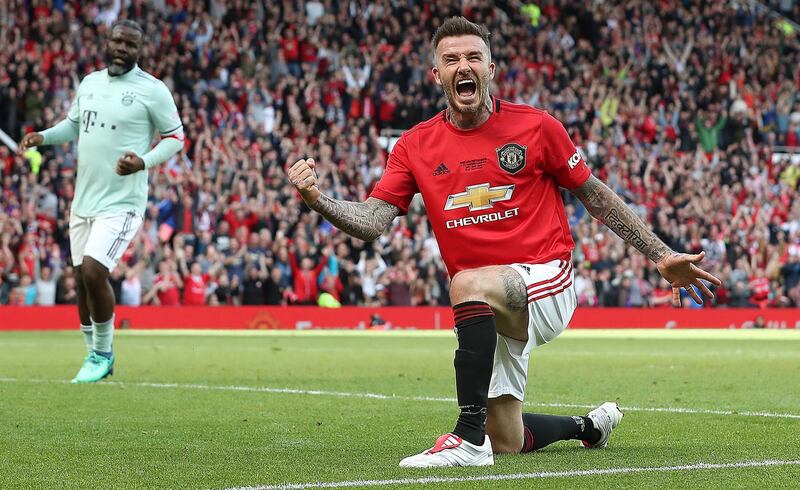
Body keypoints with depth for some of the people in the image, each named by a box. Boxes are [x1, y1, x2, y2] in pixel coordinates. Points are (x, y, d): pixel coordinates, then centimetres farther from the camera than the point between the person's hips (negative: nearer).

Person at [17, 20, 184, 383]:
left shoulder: (152, 90, -8)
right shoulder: (89, 83, 10)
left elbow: (175, 137, -3)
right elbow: (73, 123, 23)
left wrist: (144, 161, -20)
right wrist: (44, 136, 3)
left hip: (122, 203, -7)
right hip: (83, 199, 7)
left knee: (93, 271, -19)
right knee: (81, 279, 10)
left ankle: (102, 354, 0)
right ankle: (95, 356, 27)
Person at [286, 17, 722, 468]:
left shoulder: (536, 127, -4)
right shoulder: (416, 146, 2)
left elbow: (596, 196, 5)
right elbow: (372, 222, -5)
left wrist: (662, 256, 5)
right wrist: (316, 198, -24)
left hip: (547, 282, -4)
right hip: (494, 310, 5)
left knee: (469, 282, -36)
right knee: (506, 443, 7)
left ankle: (470, 438, -34)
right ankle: (589, 425, 40)